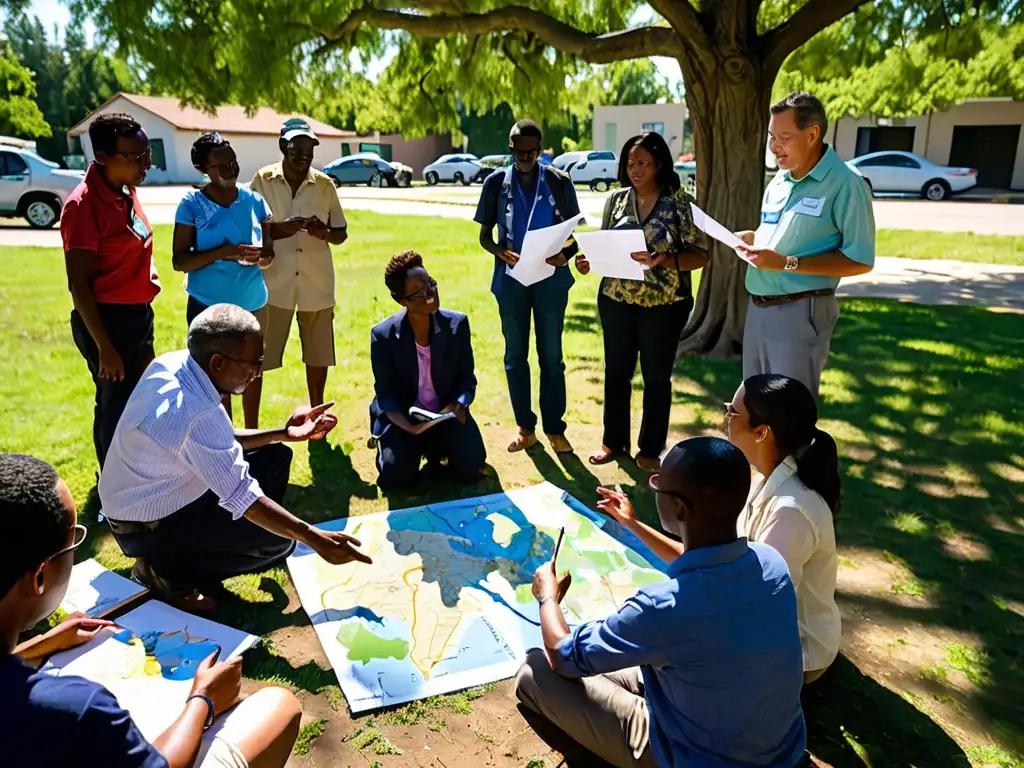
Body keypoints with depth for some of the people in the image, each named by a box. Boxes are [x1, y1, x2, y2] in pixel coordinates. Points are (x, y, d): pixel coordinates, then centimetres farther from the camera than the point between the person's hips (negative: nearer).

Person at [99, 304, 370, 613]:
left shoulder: (173, 363, -9)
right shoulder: (195, 414, -35)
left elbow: (217, 443, 4)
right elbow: (242, 497, -31)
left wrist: (284, 433, -3)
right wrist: (314, 538, -27)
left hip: (154, 493, 9)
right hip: (147, 526, -9)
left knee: (274, 457, 6)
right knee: (277, 541, -13)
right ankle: (166, 571, -1)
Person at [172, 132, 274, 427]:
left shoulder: (254, 201, 1)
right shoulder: (192, 204, -8)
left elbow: (269, 253, 7)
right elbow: (179, 261, -10)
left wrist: (259, 257, -17)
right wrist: (223, 252, -24)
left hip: (252, 303, 3)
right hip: (208, 306, -3)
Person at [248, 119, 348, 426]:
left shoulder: (325, 184, 2)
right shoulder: (263, 180, -2)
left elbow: (342, 233, 7)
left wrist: (324, 232, -16)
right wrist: (280, 228, -21)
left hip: (317, 285, 2)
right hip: (272, 283, -2)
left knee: (318, 356, 11)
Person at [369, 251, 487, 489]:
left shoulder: (457, 324, -8)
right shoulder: (383, 335, -13)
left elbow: (467, 379, -1)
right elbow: (385, 393, -9)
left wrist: (457, 406, -23)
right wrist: (408, 426, -27)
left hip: (446, 411, 2)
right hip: (402, 416, -1)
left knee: (470, 467, -17)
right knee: (395, 476, -20)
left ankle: (437, 445, 17)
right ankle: (416, 446, 15)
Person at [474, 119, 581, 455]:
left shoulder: (559, 182, -1)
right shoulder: (496, 183, 1)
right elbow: (484, 235, 4)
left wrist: (566, 255, -18)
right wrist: (502, 253, -17)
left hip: (551, 279, -1)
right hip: (511, 280, 1)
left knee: (551, 355, 5)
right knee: (515, 356, 8)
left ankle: (555, 428, 16)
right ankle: (525, 427, 21)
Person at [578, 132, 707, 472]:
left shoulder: (680, 202, -6)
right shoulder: (616, 199, 4)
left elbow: (699, 255, -9)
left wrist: (666, 260, -26)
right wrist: (589, 259, -11)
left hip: (664, 304, -3)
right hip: (616, 300, 3)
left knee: (657, 377, 7)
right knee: (616, 371, 12)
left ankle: (650, 449, 22)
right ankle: (613, 440, 28)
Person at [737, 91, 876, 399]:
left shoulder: (845, 183, -12)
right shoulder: (778, 181, 12)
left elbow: (860, 261, -14)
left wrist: (788, 263, -21)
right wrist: (752, 239, 2)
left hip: (799, 312, -7)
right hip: (758, 307, 7)